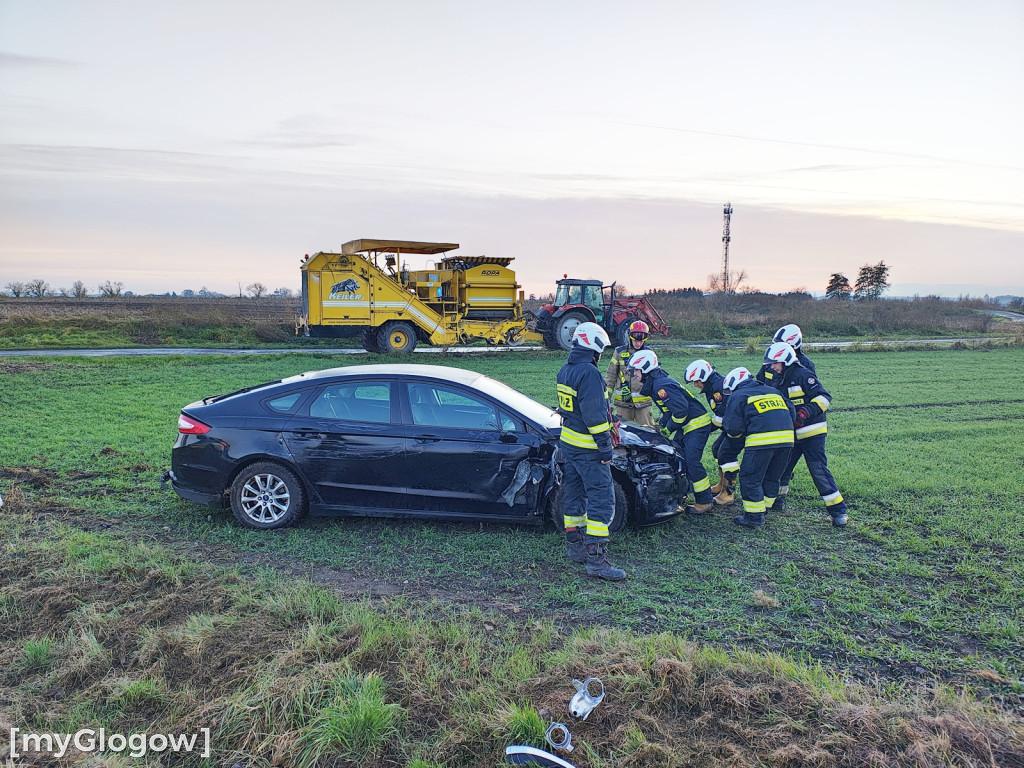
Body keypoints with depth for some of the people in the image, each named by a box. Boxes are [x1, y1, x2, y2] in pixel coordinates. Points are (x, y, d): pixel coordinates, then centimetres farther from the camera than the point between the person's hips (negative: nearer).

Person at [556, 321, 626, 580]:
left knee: (573, 496, 16)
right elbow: (594, 413, -23)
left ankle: (575, 546, 26)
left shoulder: (566, 370, 10)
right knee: (601, 501, -7)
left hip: (568, 443, 10)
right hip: (588, 450, -10)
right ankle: (596, 559, -8)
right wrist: (605, 446, -17)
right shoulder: (589, 373, -20)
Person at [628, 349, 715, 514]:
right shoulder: (655, 383, 11)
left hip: (697, 425, -11)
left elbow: (681, 408, -27)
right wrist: (662, 423, 8)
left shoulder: (661, 385, -22)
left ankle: (704, 502, -4)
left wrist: (668, 428, -14)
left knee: (691, 461, -12)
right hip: (686, 426, 11)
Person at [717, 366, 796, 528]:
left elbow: (733, 428, -1)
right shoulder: (773, 391, 26)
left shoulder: (737, 396, 7)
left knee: (750, 479, 3)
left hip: (761, 440, -7)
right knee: (772, 478, 19)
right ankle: (763, 510, 29)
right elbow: (791, 410, 20)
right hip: (786, 437, 7)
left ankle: (754, 517, 6)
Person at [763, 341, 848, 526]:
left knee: (819, 471, -11)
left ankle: (838, 511, -5)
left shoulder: (803, 376, -14)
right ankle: (777, 499, 32)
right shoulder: (780, 381, 13)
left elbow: (824, 398, -18)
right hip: (791, 433, 8)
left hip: (811, 432, -8)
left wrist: (806, 412, -27)